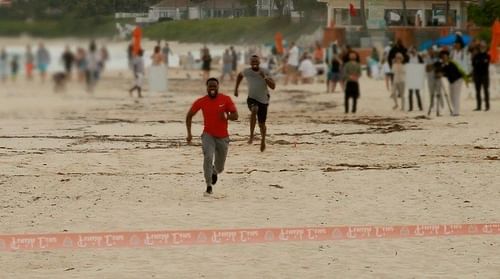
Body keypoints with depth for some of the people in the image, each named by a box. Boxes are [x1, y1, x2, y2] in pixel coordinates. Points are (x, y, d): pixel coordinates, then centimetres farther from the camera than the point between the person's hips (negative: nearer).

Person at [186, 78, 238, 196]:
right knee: (208, 157, -27)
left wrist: (226, 116, -31)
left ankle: (214, 171, 51)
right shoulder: (201, 101, -7)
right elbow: (189, 115, 5)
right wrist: (189, 133, 0)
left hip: (223, 137, 1)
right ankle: (209, 187, -21)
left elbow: (235, 116, -9)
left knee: (219, 167, 12)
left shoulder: (226, 99, -9)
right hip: (208, 135, -1)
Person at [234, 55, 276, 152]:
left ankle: (263, 141, 38)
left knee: (262, 124, 8)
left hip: (263, 100, 0)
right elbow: (240, 75, 20)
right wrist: (236, 88, 18)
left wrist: (265, 77, -27)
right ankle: (251, 136, -33)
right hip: (252, 98, 0)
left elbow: (273, 86, -16)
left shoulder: (265, 72, -10)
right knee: (254, 110, -36)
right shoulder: (247, 71, -5)